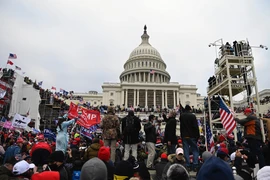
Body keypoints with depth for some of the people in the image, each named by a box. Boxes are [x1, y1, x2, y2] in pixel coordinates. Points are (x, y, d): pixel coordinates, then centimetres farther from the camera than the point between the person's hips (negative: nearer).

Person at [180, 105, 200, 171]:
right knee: (195, 150, 7)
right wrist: (197, 136, -3)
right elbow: (196, 127, -9)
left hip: (184, 136, 3)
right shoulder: (192, 116, -8)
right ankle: (195, 166, 2)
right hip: (192, 136, -3)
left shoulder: (181, 116, 4)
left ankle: (188, 166, 7)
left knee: (186, 151, 6)